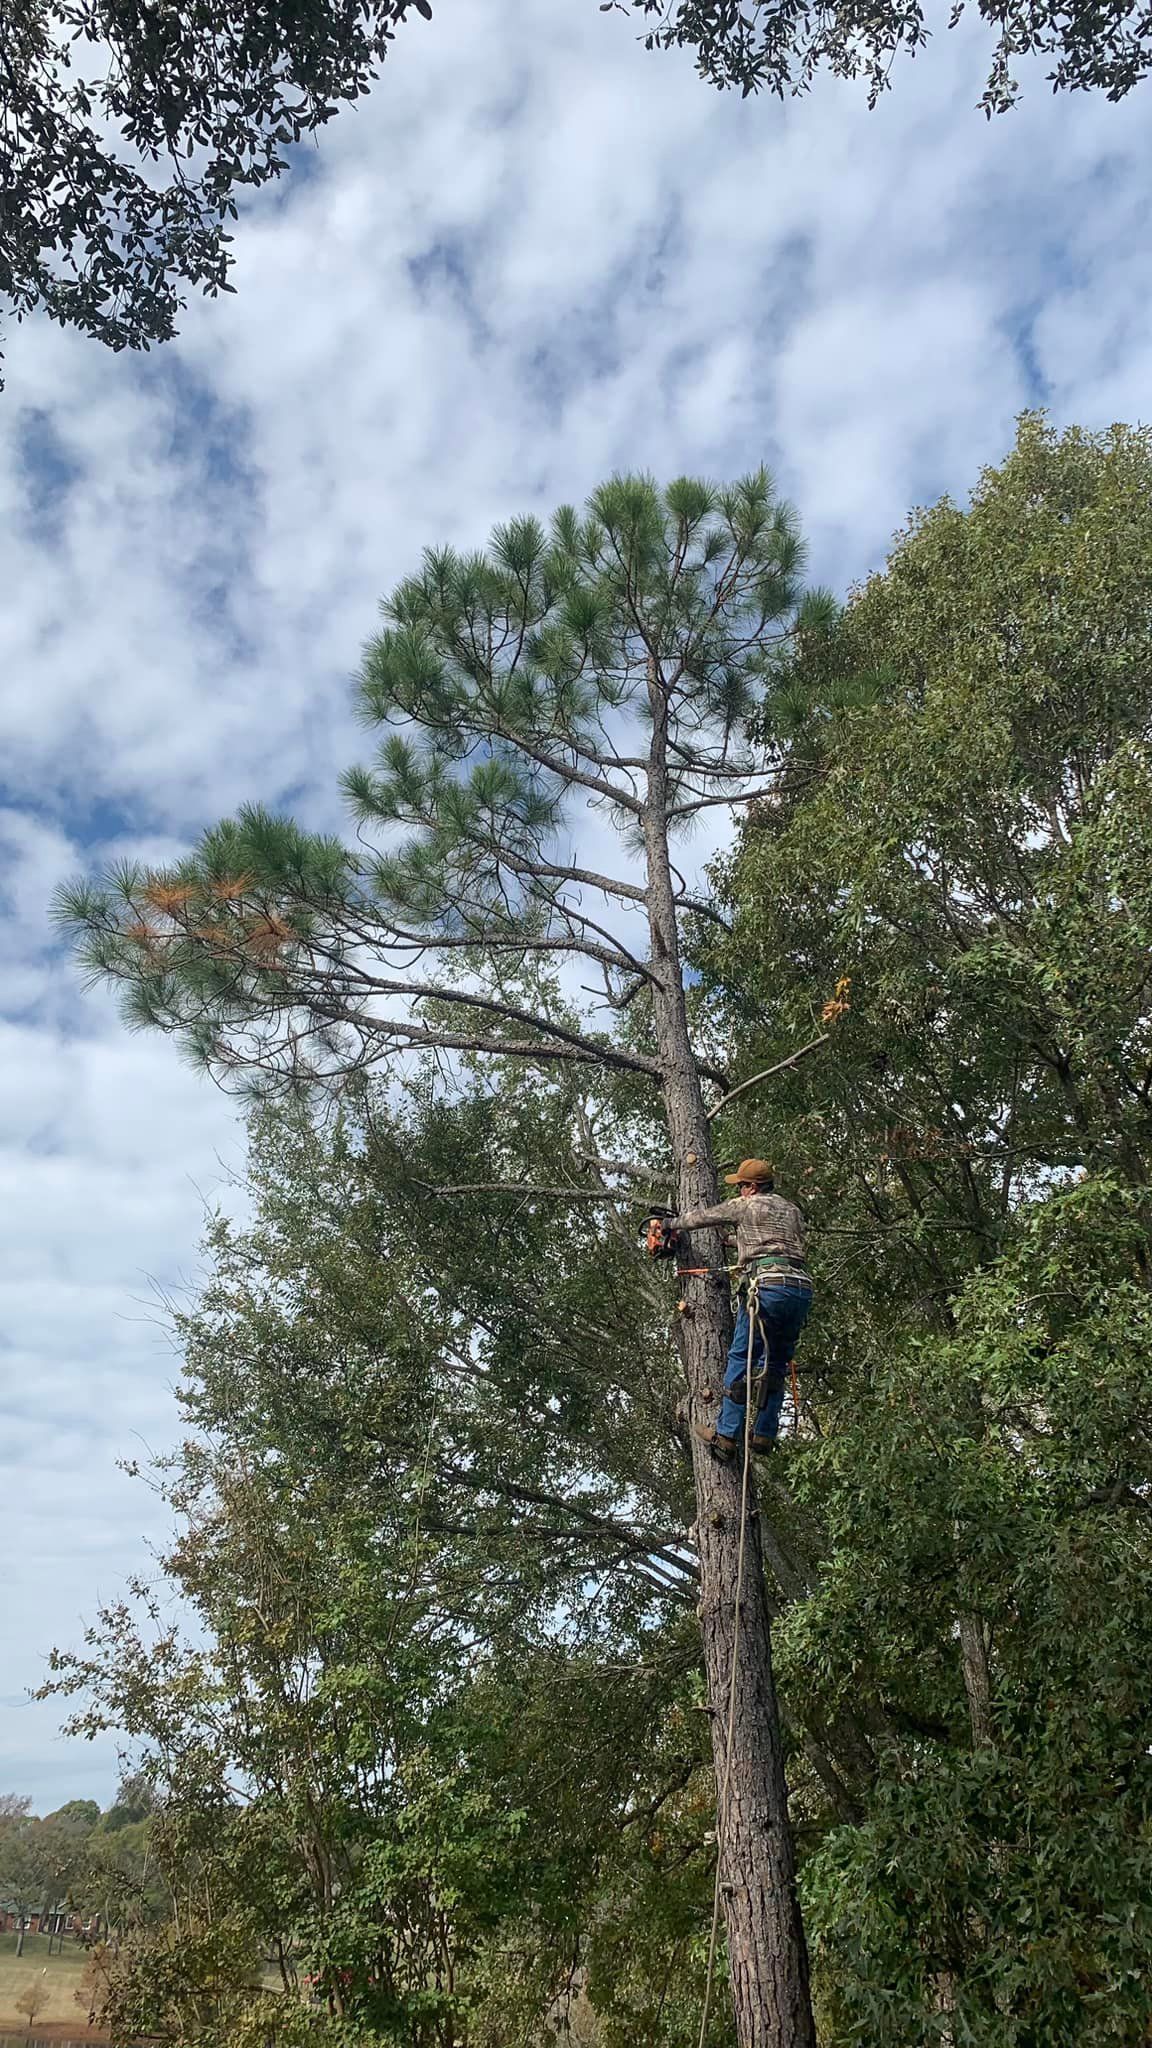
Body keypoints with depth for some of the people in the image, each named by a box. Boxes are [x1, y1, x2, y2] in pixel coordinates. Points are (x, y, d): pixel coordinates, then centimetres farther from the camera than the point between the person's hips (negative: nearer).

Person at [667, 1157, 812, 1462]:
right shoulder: (793, 1211, 25)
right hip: (803, 1288, 6)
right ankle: (764, 1435, 11)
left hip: (767, 1286, -6)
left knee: (740, 1360, -1)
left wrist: (672, 1223, 39)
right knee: (776, 1365, 14)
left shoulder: (745, 1206, 9)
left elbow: (703, 1217, 21)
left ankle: (726, 1436, -3)